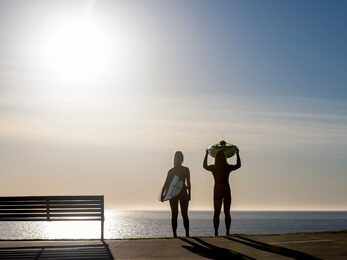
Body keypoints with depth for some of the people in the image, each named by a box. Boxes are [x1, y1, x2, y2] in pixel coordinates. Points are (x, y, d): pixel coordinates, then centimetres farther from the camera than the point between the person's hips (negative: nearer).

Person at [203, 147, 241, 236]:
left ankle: (216, 232, 1)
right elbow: (238, 165, 12)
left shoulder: (213, 168, -5)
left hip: (217, 191, 0)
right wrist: (237, 154, 20)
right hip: (226, 191, 0)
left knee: (216, 213, 5)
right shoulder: (228, 167, -7)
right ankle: (227, 231, 4)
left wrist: (206, 154, 25)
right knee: (227, 212, 7)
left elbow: (205, 166, 18)